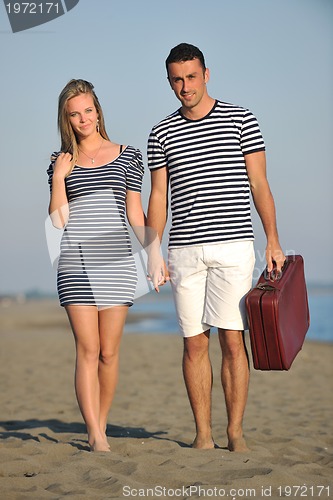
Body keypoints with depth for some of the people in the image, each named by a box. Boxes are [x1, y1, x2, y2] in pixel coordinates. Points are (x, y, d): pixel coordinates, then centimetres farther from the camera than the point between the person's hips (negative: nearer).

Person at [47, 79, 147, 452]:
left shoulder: (127, 156, 10)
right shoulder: (60, 162, 11)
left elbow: (135, 213, 12)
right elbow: (59, 220, 4)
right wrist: (58, 178, -5)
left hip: (116, 261, 1)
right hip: (76, 263, 0)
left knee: (109, 352, 3)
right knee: (87, 350, -6)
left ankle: (99, 427, 17)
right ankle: (96, 437, -6)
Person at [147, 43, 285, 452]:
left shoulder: (240, 120, 5)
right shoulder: (162, 134, 11)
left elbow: (259, 184, 3)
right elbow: (158, 196, 11)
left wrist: (273, 242, -4)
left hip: (233, 248, -2)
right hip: (185, 251, 2)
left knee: (232, 340, -5)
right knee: (194, 343, 3)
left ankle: (235, 432, 5)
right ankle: (202, 435, 10)